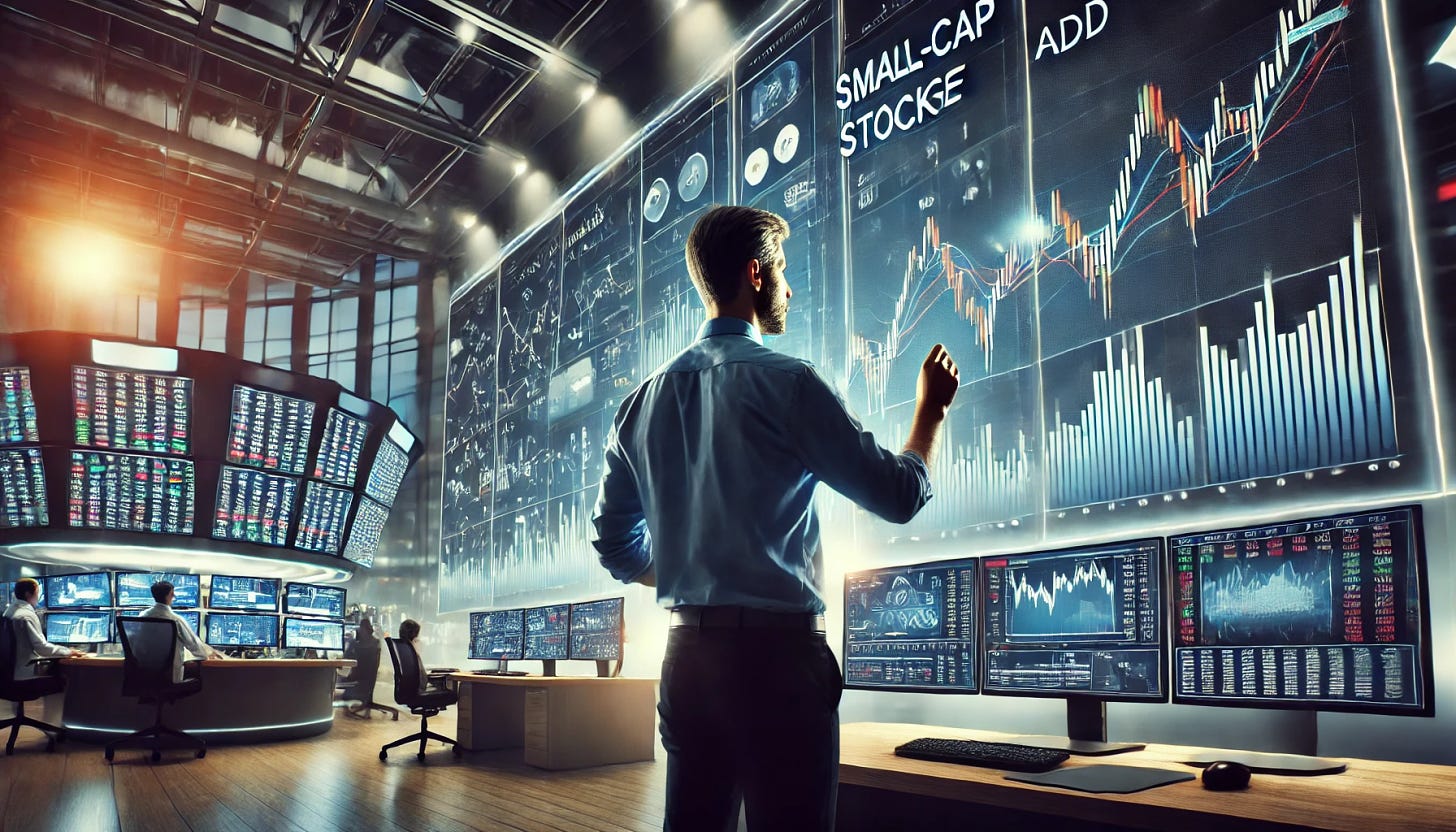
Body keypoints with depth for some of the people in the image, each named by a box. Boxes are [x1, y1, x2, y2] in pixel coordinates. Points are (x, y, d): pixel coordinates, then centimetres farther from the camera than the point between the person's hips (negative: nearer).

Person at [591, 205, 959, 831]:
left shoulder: (644, 400, 8)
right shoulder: (784, 382, -11)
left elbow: (616, 546, 14)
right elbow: (899, 495, -7)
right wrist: (931, 408, 9)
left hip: (687, 653, 7)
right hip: (776, 650, -6)